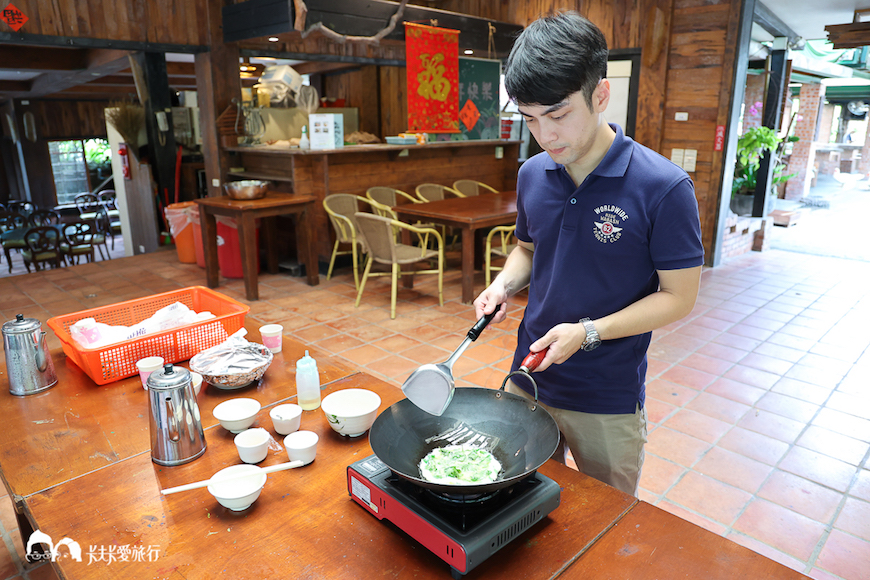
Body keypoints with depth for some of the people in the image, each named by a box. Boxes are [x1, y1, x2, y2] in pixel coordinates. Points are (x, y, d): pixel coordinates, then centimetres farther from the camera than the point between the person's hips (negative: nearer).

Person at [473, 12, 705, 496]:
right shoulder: (532, 175, -1)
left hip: (607, 405, -4)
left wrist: (588, 332, -23)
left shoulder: (663, 187, -18)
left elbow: (679, 297, -13)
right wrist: (505, 285, -6)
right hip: (527, 382, 4)